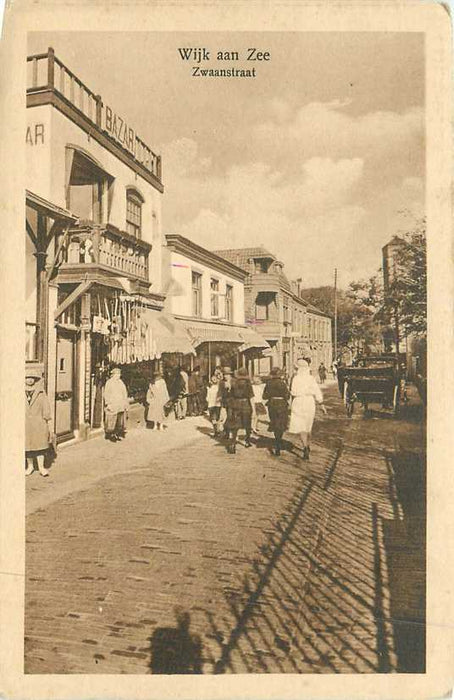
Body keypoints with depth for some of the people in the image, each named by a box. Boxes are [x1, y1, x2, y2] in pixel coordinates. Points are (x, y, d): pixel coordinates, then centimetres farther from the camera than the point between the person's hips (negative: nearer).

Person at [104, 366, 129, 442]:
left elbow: (125, 393, 17)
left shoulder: (121, 382, 12)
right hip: (112, 405, -5)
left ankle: (118, 434, 14)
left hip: (121, 405, 5)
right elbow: (106, 394, -6)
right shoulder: (109, 382, -4)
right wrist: (108, 403, -12)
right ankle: (111, 435, 4)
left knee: (120, 421, 5)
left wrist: (126, 403, 13)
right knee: (112, 421, -5)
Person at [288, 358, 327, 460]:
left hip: (299, 402, -5)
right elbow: (317, 392, 0)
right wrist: (322, 404, 4)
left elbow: (293, 392, -15)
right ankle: (307, 445, 36)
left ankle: (305, 448, -18)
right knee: (308, 425, 21)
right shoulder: (311, 378, 1)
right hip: (310, 402, 5)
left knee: (301, 426, -4)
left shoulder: (296, 378, -11)